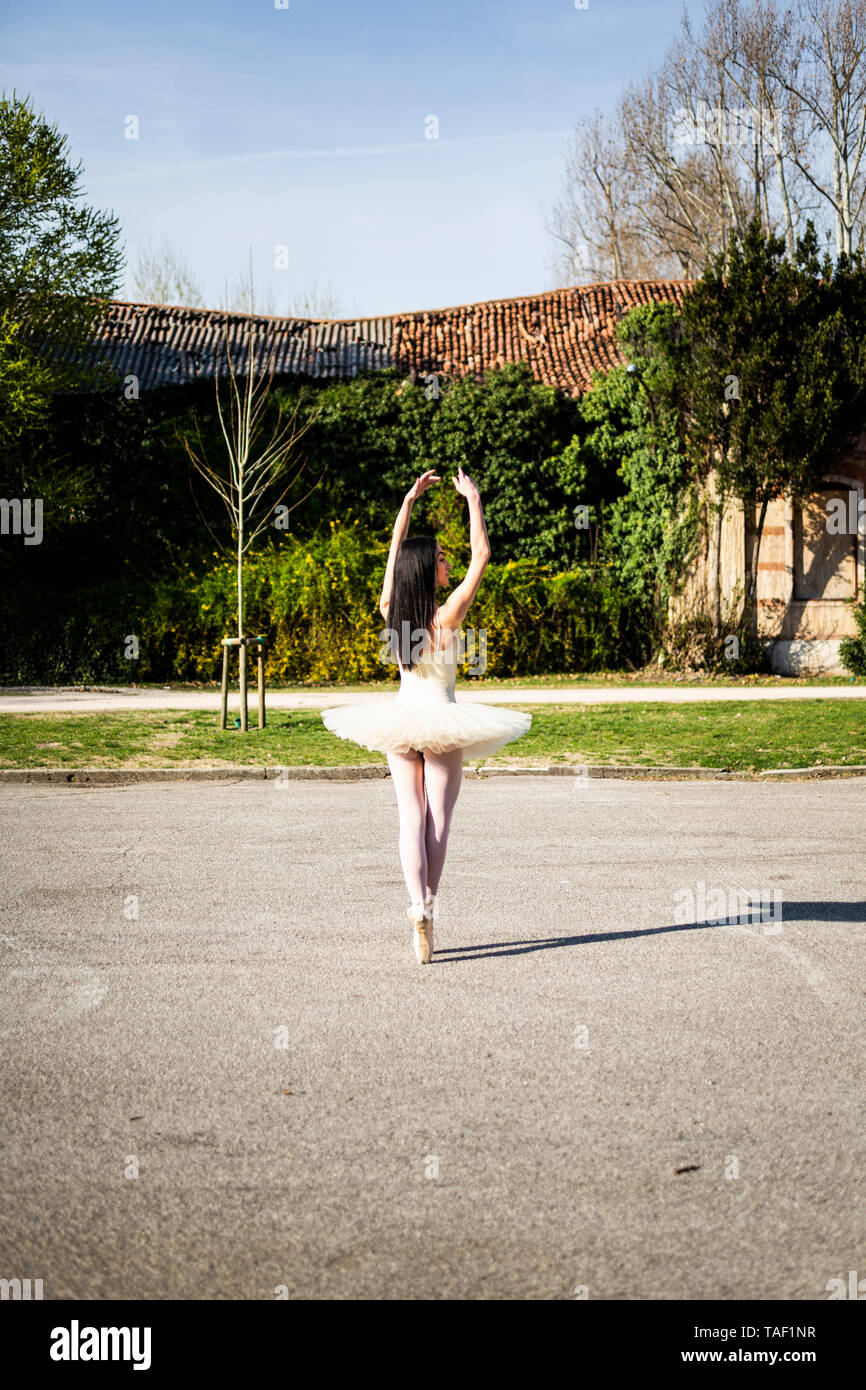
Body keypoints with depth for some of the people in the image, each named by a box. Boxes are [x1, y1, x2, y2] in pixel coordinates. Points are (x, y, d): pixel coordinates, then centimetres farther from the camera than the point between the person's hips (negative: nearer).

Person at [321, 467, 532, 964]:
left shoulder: (392, 611, -4)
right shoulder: (447, 616, -16)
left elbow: (394, 550, 10)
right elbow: (482, 555, -11)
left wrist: (411, 498, 17)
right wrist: (473, 499, -3)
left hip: (402, 718, 4)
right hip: (442, 720, -4)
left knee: (411, 817, 0)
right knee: (438, 822, 3)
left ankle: (418, 905, -18)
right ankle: (428, 910, 3)